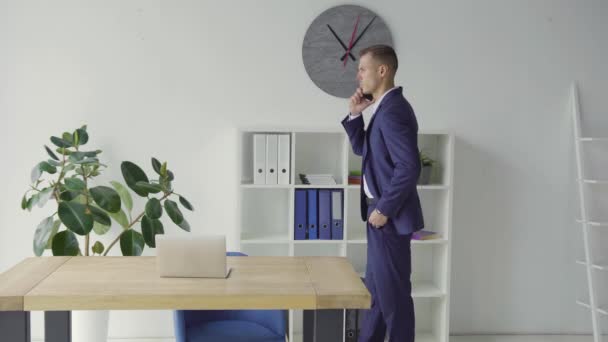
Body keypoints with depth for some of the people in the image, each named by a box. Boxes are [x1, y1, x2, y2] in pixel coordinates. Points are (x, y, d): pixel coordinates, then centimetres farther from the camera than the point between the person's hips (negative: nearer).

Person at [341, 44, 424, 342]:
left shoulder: (393, 109, -20)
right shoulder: (384, 107, 12)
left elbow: (409, 167, -26)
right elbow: (362, 149, 20)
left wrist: (384, 209, -20)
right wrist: (355, 115, 6)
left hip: (389, 216, -11)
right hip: (381, 211, 11)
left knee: (393, 291, -1)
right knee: (377, 287, 20)